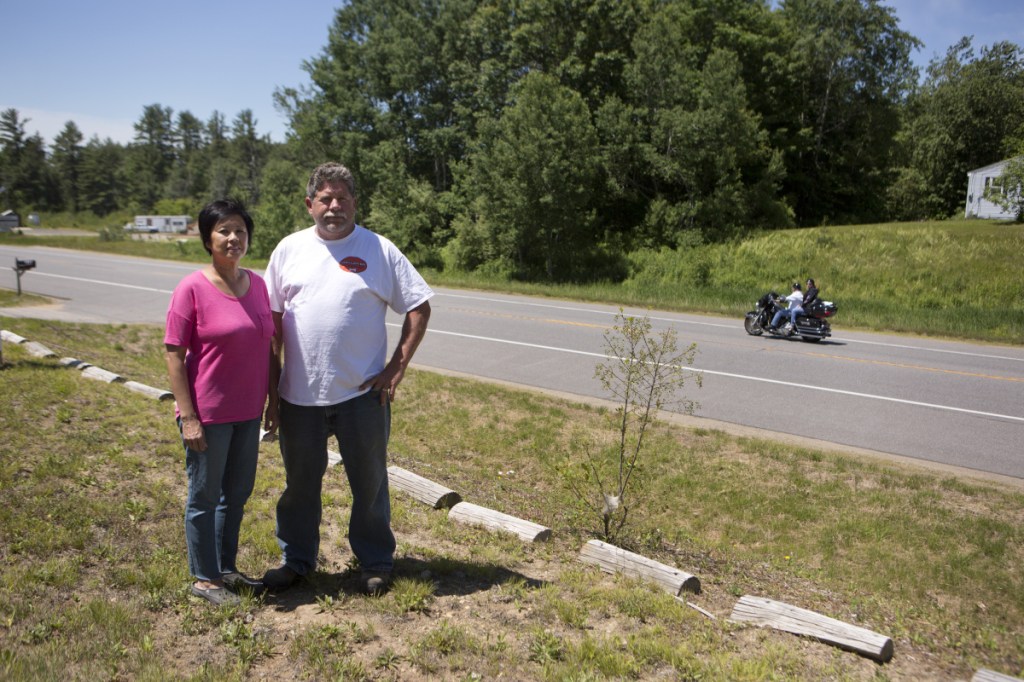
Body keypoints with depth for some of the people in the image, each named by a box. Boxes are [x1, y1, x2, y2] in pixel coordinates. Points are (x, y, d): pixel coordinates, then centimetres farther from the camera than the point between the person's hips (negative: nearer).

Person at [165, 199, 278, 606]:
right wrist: (188, 416, -15)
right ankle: (204, 579, 25)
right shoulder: (192, 289, -12)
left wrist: (273, 401, 10)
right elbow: (174, 355, -12)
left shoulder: (256, 284, 4)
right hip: (208, 415, -6)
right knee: (205, 497, 9)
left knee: (237, 494, 17)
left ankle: (226, 569, 34)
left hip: (248, 413, 6)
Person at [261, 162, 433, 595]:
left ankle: (376, 563, 28)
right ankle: (295, 559, 35)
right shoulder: (289, 249, 5)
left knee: (370, 482, 11)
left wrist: (398, 367, -7)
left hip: (362, 393, -2)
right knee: (300, 483, 16)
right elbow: (271, 315, 11)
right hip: (299, 394, 3)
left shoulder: (380, 251, -3)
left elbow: (419, 308, -1)